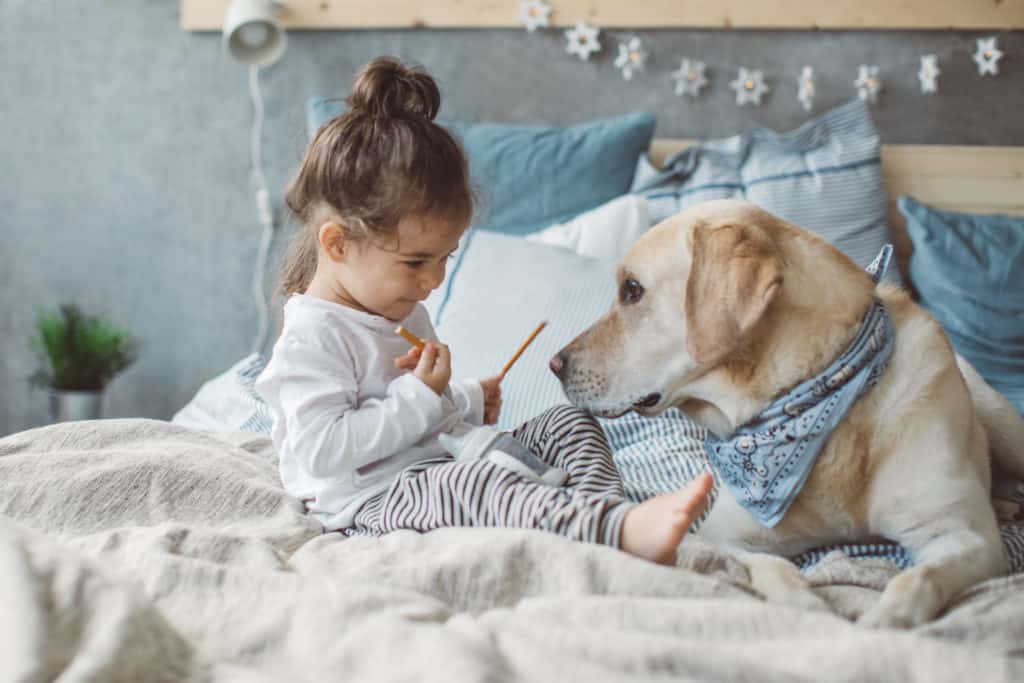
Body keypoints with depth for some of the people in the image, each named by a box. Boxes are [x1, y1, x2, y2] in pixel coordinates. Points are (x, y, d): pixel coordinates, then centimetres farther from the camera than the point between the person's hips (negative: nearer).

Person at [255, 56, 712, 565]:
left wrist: (468, 401, 13)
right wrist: (418, 398, -22)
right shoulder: (312, 338, -16)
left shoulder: (404, 313, 17)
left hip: (442, 466, 10)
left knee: (567, 421, 4)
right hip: (374, 502, -10)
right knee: (471, 483, -39)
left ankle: (606, 508, -25)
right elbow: (321, 451, -25)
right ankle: (625, 530, -56)